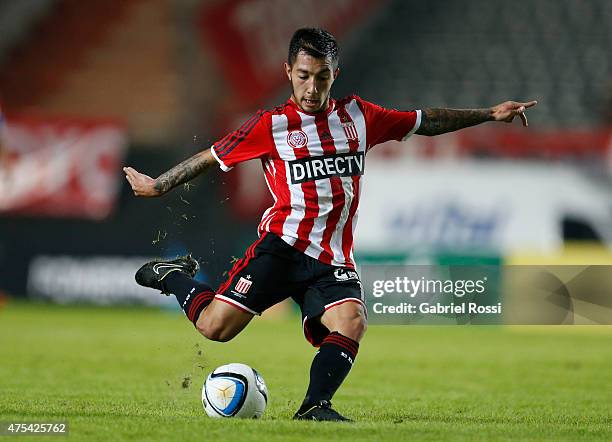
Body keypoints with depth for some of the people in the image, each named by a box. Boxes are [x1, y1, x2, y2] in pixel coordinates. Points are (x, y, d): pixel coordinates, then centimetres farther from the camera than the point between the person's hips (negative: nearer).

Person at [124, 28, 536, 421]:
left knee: (352, 322, -26)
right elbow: (211, 157, 11)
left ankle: (314, 406, -24)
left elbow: (425, 122, 22)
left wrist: (489, 114, 20)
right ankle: (175, 276, 15)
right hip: (282, 245, -3)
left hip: (333, 261, 3)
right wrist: (158, 185, 17)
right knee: (215, 327, -13)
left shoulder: (358, 116, 12)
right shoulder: (271, 125, 1)